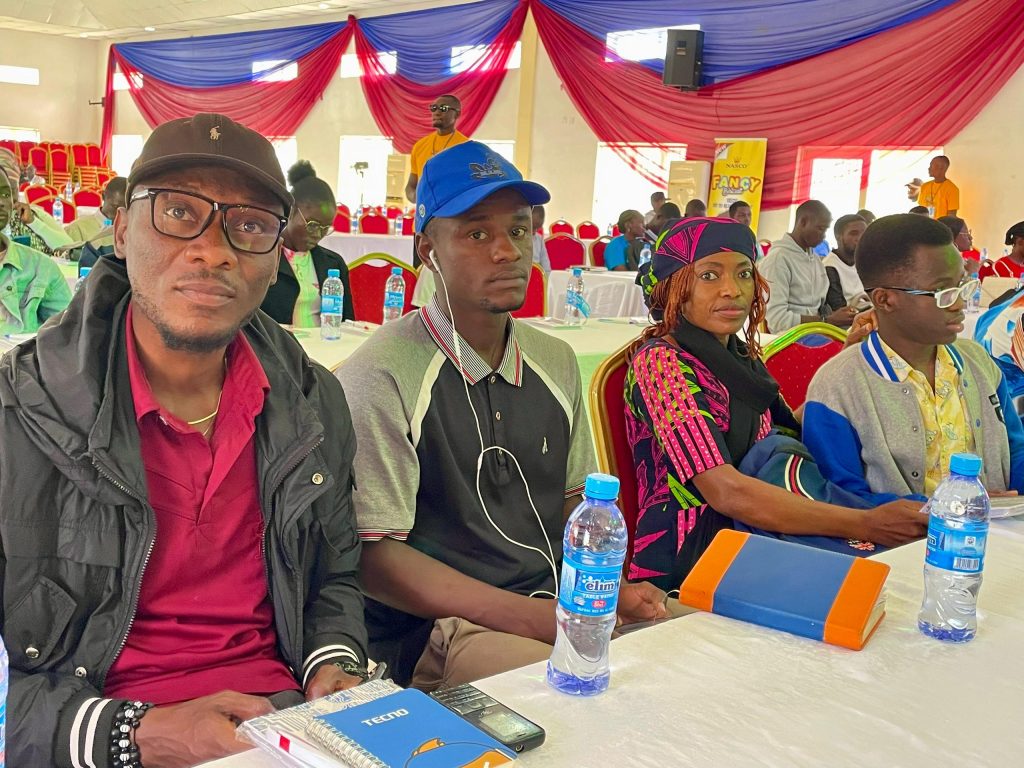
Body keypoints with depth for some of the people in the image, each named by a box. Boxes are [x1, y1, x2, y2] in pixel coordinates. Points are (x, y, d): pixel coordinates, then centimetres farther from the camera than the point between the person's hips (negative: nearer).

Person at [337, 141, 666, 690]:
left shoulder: (556, 362, 11)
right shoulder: (381, 377, -12)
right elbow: (373, 556, -14)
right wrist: (537, 618, -20)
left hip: (558, 607, 8)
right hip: (433, 632, -7)